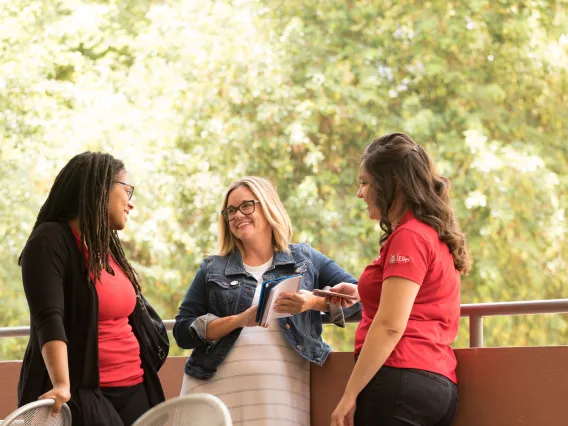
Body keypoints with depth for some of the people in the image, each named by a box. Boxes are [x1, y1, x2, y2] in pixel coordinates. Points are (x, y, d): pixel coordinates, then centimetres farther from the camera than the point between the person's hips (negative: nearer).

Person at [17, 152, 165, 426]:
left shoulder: (108, 248, 16)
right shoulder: (50, 241, -8)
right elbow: (48, 318, -21)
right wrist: (62, 385, -34)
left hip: (132, 390, 7)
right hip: (82, 391, -7)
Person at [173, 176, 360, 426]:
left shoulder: (304, 258, 13)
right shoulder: (212, 269, 13)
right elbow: (183, 332, 4)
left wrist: (314, 301, -15)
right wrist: (239, 320, -10)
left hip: (284, 387, -1)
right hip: (219, 388, 1)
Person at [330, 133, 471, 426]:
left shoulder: (408, 237, -9)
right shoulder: (433, 235, 20)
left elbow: (390, 327, -16)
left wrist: (349, 396, -14)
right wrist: (364, 294, 32)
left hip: (401, 380, -10)